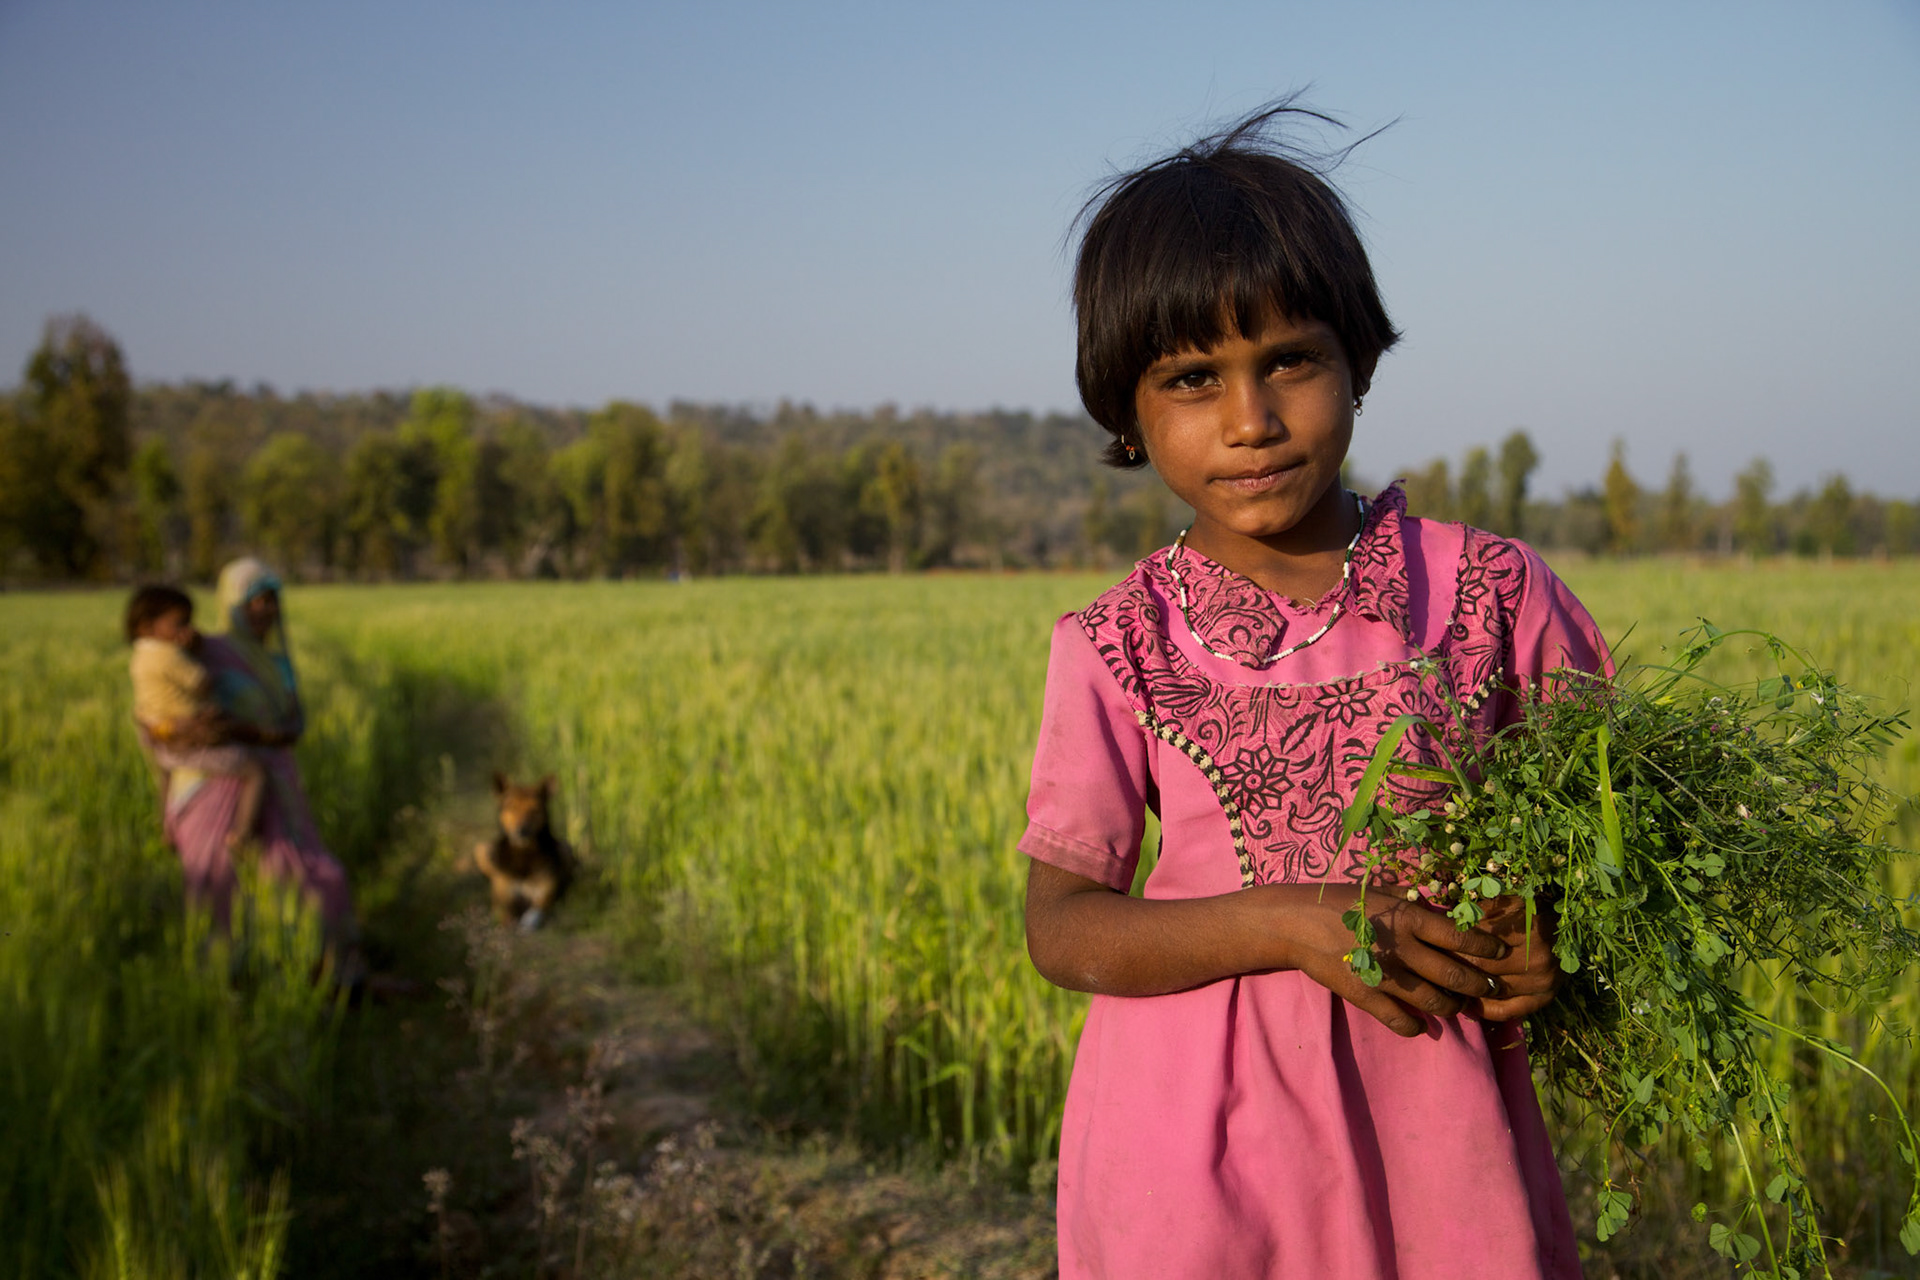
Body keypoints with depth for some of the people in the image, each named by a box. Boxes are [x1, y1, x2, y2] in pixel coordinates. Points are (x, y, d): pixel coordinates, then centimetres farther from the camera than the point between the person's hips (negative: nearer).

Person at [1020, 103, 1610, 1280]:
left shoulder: (1488, 588, -3)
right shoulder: (1119, 648, -5)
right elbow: (1063, 927, -5)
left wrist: (1554, 930, -11)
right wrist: (1278, 923, -19)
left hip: (1438, 1116, 1)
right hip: (1205, 1144, -1)